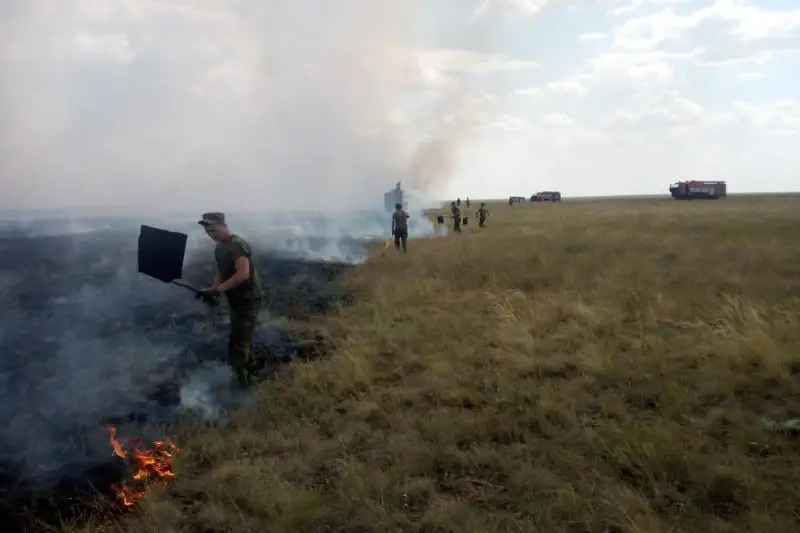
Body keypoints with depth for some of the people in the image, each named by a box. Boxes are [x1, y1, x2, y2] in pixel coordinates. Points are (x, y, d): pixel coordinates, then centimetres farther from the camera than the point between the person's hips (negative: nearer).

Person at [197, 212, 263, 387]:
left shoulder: (237, 245, -21)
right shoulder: (219, 247, 9)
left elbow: (243, 274, -30)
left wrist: (218, 289, -26)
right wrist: (212, 289, 0)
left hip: (248, 300, -9)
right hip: (236, 299, 9)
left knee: (238, 343, -8)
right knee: (243, 339, 18)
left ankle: (240, 381, 2)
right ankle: (247, 375, 31)